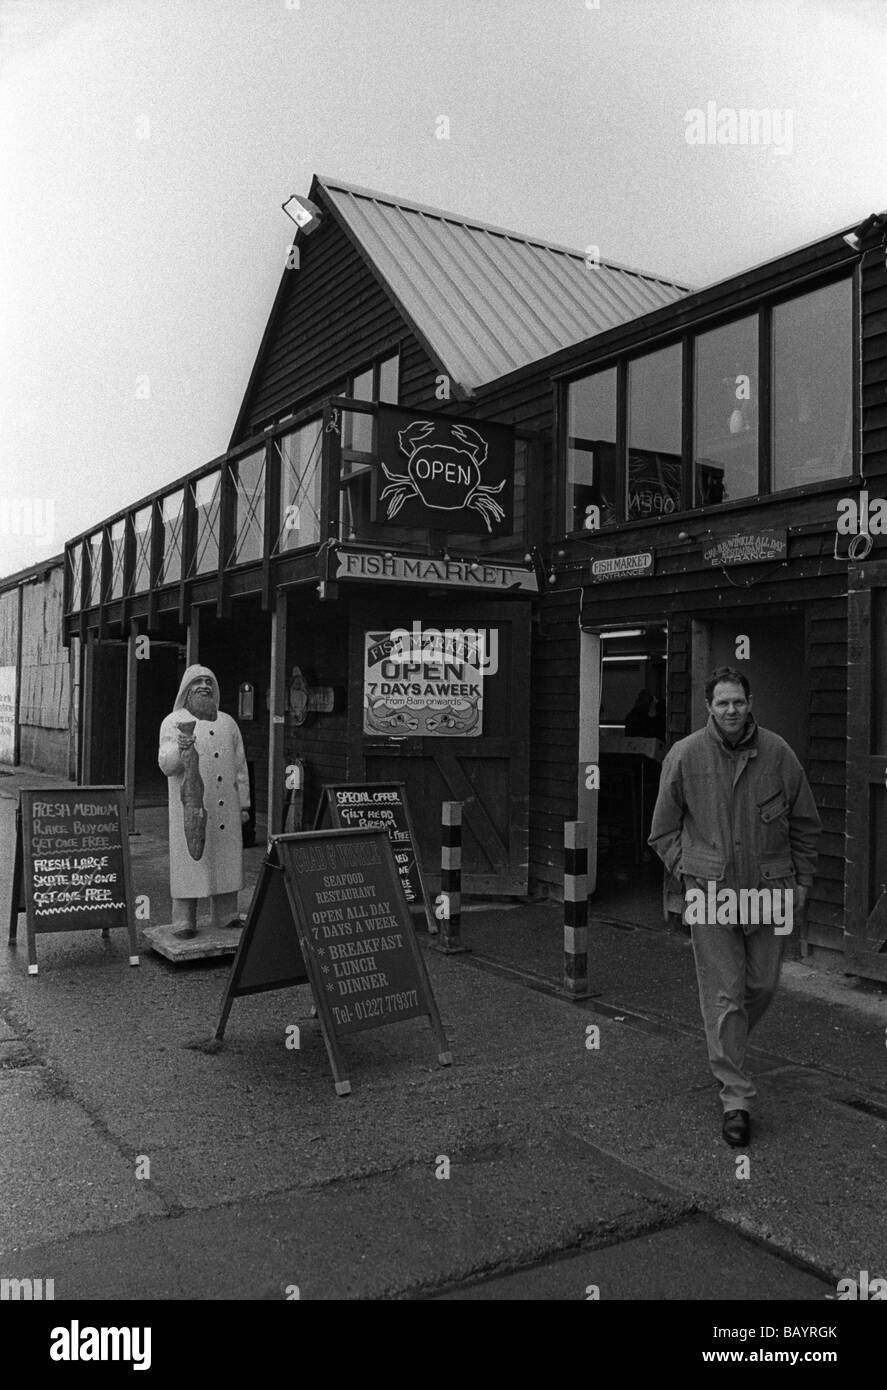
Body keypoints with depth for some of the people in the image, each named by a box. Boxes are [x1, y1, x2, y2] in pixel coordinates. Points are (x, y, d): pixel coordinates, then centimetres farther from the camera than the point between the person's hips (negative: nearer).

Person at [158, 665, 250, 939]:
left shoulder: (228, 723, 16)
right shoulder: (173, 722, 3)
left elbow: (240, 766, 17)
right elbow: (165, 765, -6)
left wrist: (243, 804, 13)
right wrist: (180, 750, -27)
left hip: (225, 808, 4)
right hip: (190, 805, -4)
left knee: (226, 857, 6)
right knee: (189, 859, -5)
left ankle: (226, 916, 16)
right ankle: (184, 920, 2)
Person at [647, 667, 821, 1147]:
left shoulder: (777, 753, -2)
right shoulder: (684, 756, -4)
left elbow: (805, 824, 10)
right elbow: (663, 830, 6)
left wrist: (800, 880, 7)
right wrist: (688, 872, -4)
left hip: (769, 891, 2)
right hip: (710, 893, -2)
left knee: (763, 985, 12)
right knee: (723, 996, -1)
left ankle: (728, 1049, 42)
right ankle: (736, 1097, 10)